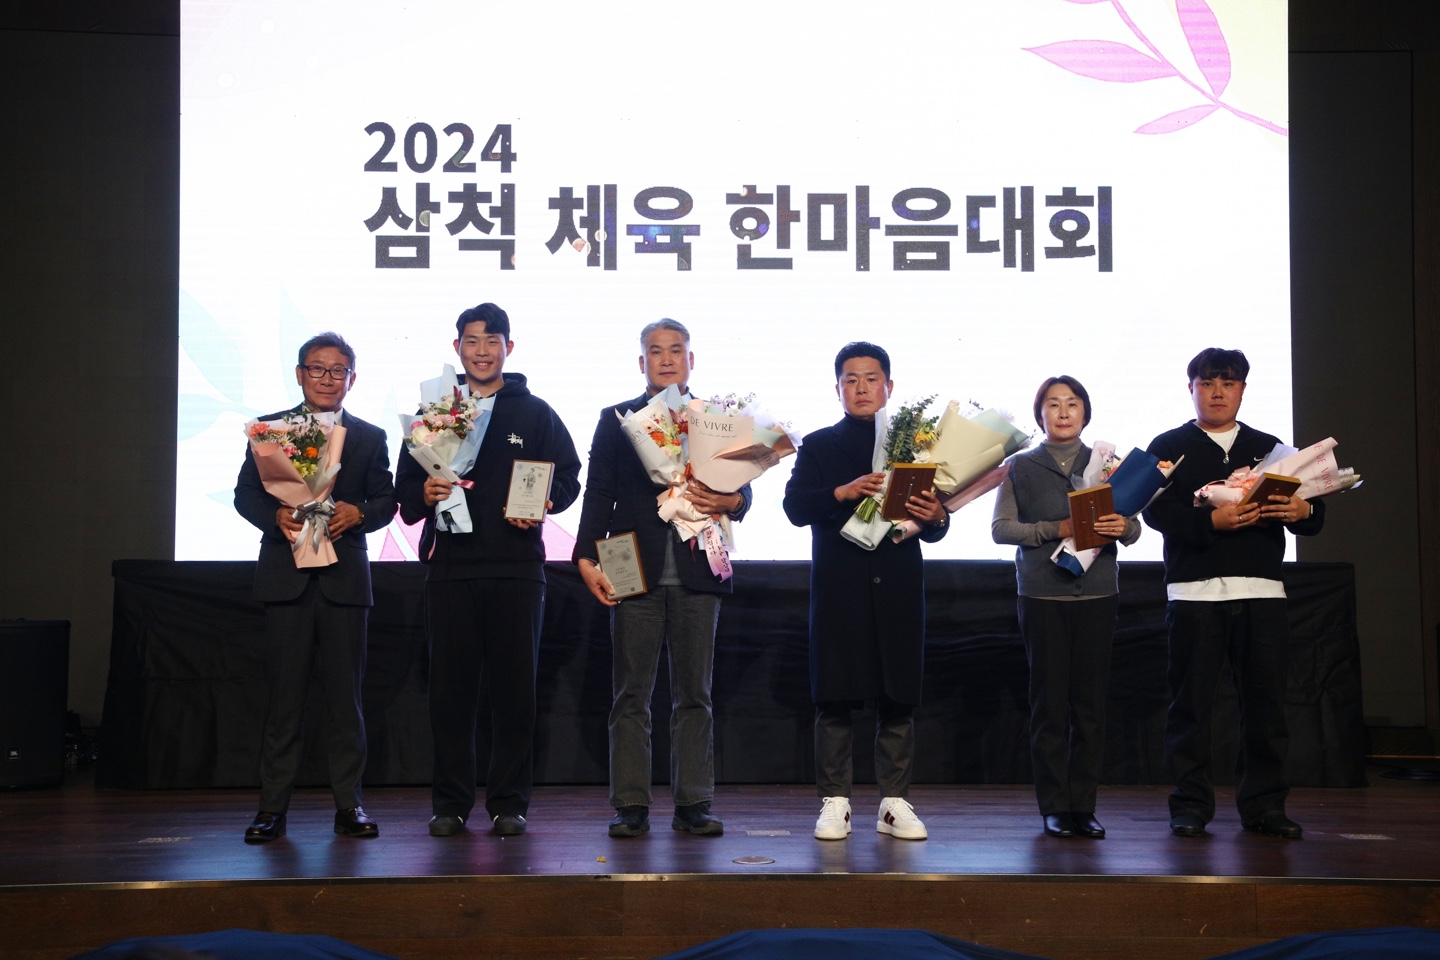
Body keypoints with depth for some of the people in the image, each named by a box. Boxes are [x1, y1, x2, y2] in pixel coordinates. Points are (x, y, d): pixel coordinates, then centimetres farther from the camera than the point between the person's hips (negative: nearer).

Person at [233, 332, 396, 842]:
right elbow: (245, 493, 6)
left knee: (345, 693, 3)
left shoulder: (370, 438, 11)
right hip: (286, 574, -1)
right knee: (283, 693, 0)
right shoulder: (269, 429, 9)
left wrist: (358, 513, -14)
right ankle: (272, 807, 5)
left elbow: (386, 501, 7)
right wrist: (275, 516, -14)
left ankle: (349, 804, 9)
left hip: (345, 575, 1)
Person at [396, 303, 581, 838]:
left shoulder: (535, 413, 11)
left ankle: (509, 803, 7)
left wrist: (542, 503, -12)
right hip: (450, 566, 1)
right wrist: (424, 494, -10)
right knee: (450, 685, 1)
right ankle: (450, 803, 9)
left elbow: (568, 477, 8)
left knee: (515, 684, 0)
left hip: (517, 567, -1)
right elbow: (405, 484, 11)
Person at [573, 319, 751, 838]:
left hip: (698, 570, 1)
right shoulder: (616, 420, 12)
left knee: (694, 694, 3)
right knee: (631, 695, 1)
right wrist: (587, 558, -4)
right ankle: (631, 805, 5)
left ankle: (693, 804, 8)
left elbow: (743, 486, 7)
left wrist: (729, 501, -17)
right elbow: (598, 493, 7)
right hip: (636, 571, 0)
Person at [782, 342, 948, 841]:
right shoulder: (819, 445, 10)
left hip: (899, 589, 1)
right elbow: (795, 506, -4)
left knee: (898, 700, 2)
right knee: (835, 700, -1)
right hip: (839, 589, -1)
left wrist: (934, 517, -13)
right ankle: (834, 802, 6)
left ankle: (895, 802, 9)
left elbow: (934, 528, 11)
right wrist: (844, 492, -20)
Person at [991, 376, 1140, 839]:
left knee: (1090, 701, 0)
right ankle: (1054, 807, 5)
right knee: (1049, 701, -1)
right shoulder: (1021, 466, 8)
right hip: (1042, 593, -1)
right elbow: (1000, 528, 1)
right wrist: (1055, 529, -12)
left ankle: (1083, 806, 7)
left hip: (1097, 593, 2)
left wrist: (1122, 527, -14)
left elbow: (1134, 530, 9)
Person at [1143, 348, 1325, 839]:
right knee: (1191, 701, -2)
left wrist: (1304, 511, -11)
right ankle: (1191, 804, 5)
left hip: (1262, 592, 2)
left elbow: (1314, 516, 13)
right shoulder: (1168, 447, 10)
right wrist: (1210, 521, -21)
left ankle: (1264, 804, 8)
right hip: (1195, 591, -2)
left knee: (1266, 698, 1)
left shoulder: (1269, 448, 18)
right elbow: (1156, 510, -6)